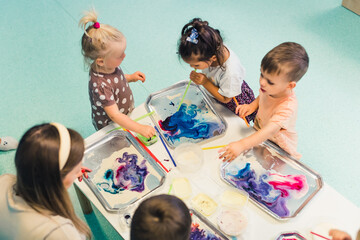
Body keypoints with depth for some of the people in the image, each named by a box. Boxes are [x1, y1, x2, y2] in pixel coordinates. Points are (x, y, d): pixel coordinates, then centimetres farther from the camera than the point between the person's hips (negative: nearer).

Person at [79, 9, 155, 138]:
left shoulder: (109, 65, -14)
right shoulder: (100, 85, -40)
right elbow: (114, 115, -38)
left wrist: (131, 77, -2)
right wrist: (140, 129, -41)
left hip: (126, 115, 8)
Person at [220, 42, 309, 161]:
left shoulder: (287, 107, -38)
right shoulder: (270, 88, -17)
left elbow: (269, 131, -48)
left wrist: (241, 145, -58)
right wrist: (253, 105, -11)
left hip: (279, 148, -6)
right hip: (259, 133, 6)